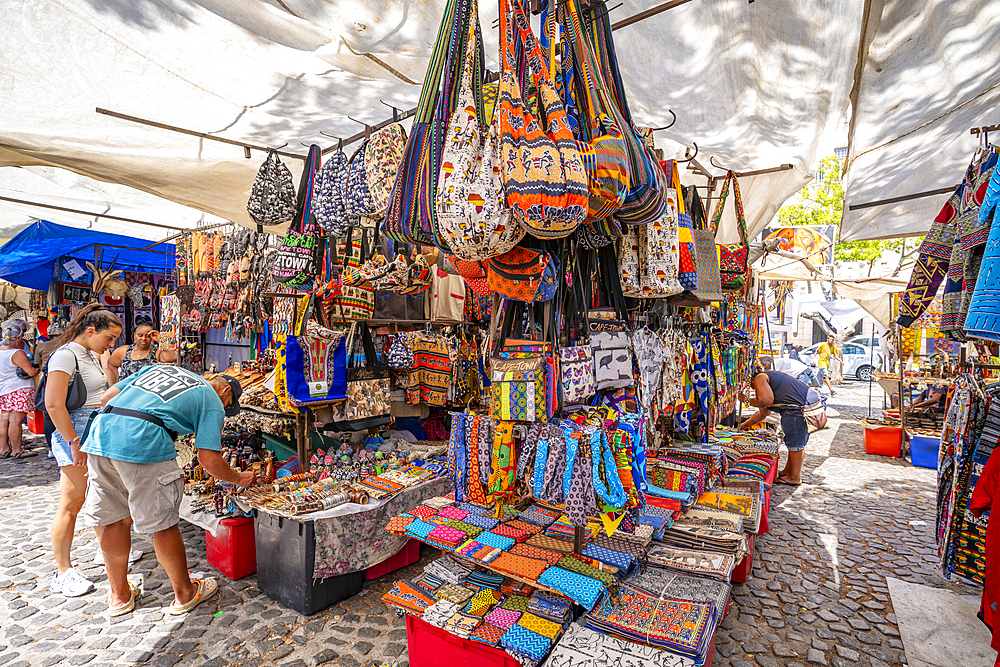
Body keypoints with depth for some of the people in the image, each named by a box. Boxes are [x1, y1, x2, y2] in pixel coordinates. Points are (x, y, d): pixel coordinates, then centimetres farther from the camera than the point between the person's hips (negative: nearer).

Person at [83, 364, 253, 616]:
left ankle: (120, 596, 36)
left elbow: (107, 396, 24)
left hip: (99, 432, 7)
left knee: (112, 519, 19)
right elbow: (209, 460, 1)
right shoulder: (212, 402, 10)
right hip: (144, 443, -7)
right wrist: (238, 478, 17)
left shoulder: (159, 367, 29)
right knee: (163, 522, 8)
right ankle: (184, 594, 25)